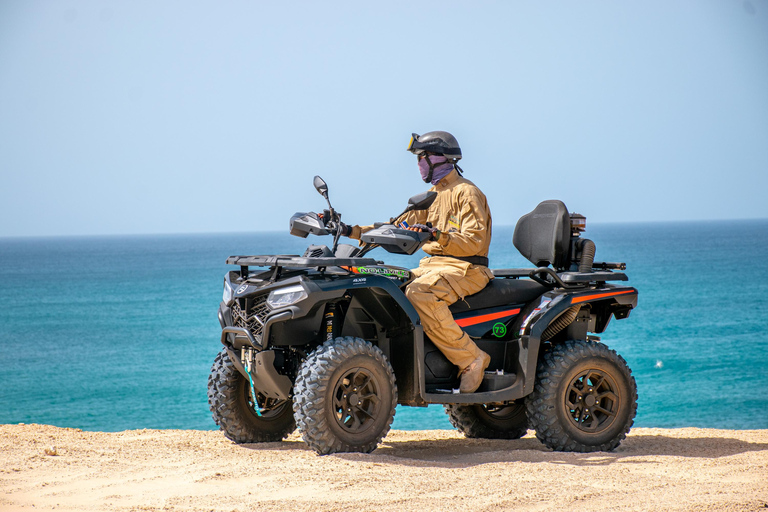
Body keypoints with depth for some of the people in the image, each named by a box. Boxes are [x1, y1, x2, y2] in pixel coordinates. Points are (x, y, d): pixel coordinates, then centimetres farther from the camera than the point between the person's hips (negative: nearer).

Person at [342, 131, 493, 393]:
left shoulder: (466, 193, -8)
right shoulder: (433, 195, 20)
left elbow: (474, 241, -20)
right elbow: (399, 227, 18)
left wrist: (438, 236, -36)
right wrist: (353, 231, 9)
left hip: (465, 268, -9)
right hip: (432, 264, 9)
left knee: (419, 294, -35)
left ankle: (471, 359, -29)